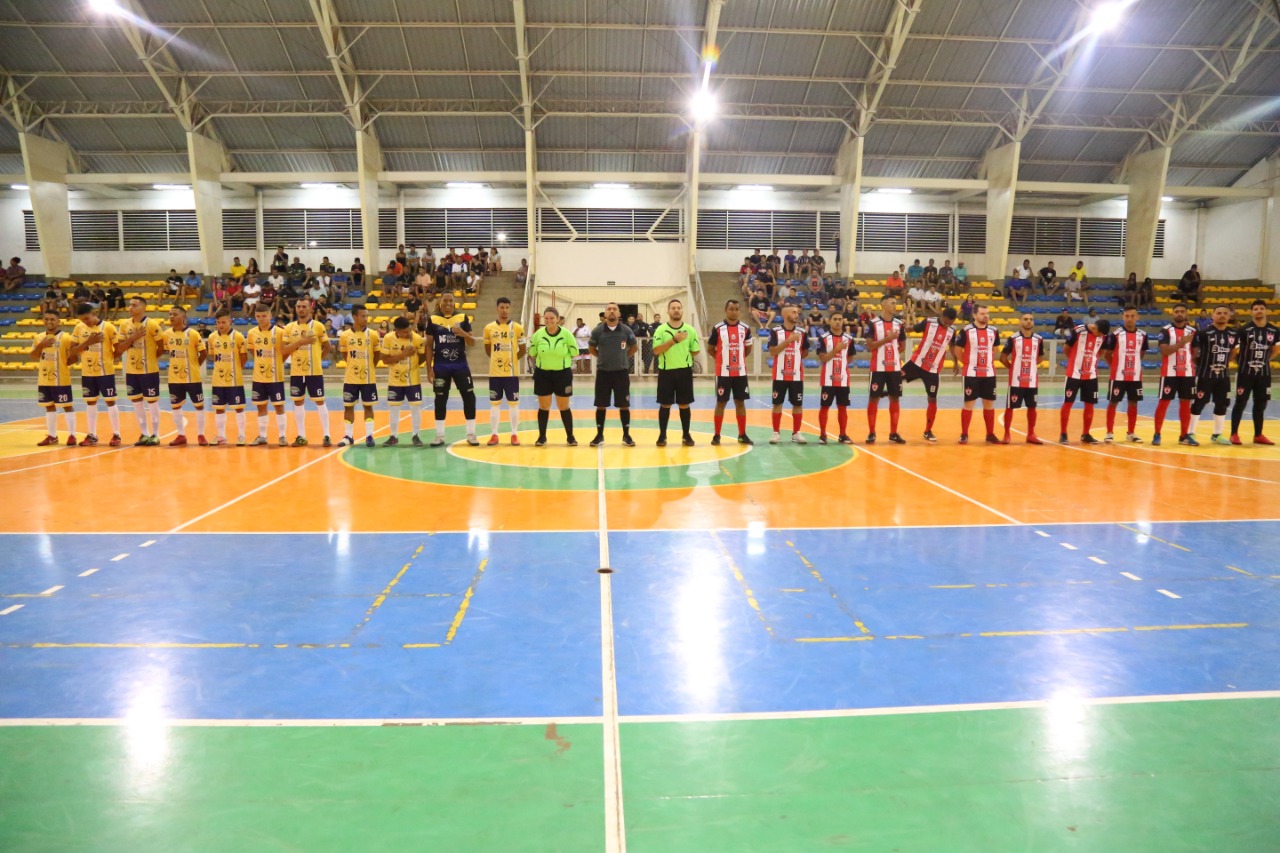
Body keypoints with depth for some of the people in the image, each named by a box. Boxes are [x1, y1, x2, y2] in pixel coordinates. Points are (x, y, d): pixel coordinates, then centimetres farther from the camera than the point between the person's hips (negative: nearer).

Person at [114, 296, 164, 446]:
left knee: (152, 402, 1)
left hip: (149, 370, -6)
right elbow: (119, 349, 2)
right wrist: (132, 338, -12)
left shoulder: (152, 324, -12)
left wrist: (151, 358, -3)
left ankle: (155, 435, 10)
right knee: (136, 402, 10)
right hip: (131, 371, 6)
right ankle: (144, 434, 20)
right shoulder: (124, 324, 5)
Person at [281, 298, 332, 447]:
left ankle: (326, 435, 5)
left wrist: (318, 359, -2)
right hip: (296, 372, 3)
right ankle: (301, 436, 16)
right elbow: (284, 350, -3)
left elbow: (327, 347, 6)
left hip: (315, 371, -3)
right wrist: (300, 342, -15)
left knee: (320, 402, 0)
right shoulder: (289, 328, 5)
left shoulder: (318, 326, -2)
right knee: (298, 402, 7)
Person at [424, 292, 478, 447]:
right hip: (440, 366, 0)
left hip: (460, 364, 0)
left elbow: (472, 342, 3)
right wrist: (429, 369, -2)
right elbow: (429, 346, 2)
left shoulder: (463, 318, 2)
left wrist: (463, 333, -18)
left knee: (469, 397, -2)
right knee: (440, 399, 6)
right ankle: (439, 435, 15)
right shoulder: (433, 320, 1)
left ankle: (471, 434, 9)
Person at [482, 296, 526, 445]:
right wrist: (498, 359, 8)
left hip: (512, 372, -1)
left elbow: (523, 350, 5)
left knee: (513, 403, 3)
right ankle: (494, 434, 14)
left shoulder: (517, 328, -2)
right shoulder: (489, 328, 2)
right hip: (494, 372, 1)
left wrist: (512, 360, 2)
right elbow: (488, 349, 14)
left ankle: (514, 434, 12)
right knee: (494, 404, 6)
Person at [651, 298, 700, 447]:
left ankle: (686, 435, 17)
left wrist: (683, 355, 3)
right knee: (665, 404, 4)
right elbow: (656, 351, -14)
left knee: (684, 404, 7)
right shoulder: (660, 329, -3)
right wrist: (674, 340, -19)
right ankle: (662, 435, 14)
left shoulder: (690, 330, 2)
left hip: (684, 371, 1)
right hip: (666, 371, -1)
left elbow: (695, 351, 7)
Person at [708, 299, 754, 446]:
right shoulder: (718, 328, -5)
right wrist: (722, 359, 3)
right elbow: (710, 348, 4)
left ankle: (742, 435, 15)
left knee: (740, 402, 7)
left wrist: (739, 358, 8)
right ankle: (717, 435, 8)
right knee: (721, 402, 1)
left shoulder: (745, 328, 4)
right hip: (723, 372, -3)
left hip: (740, 372, 3)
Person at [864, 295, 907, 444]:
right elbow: (870, 346, -12)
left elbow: (902, 347, 14)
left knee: (895, 399, 6)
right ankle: (871, 433, 7)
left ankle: (893, 433, 15)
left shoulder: (899, 324, 8)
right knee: (873, 399, -1)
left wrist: (892, 353, 1)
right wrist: (886, 339, -20)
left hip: (895, 368, 4)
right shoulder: (873, 323, -5)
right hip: (878, 368, -4)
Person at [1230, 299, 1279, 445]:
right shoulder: (1244, 330, -9)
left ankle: (1258, 435, 20)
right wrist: (1242, 361, -4)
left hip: (1264, 373, 4)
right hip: (1245, 373, -4)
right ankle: (1234, 434, 5)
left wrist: (1265, 359, 10)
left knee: (1261, 405, 10)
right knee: (1240, 403, -2)